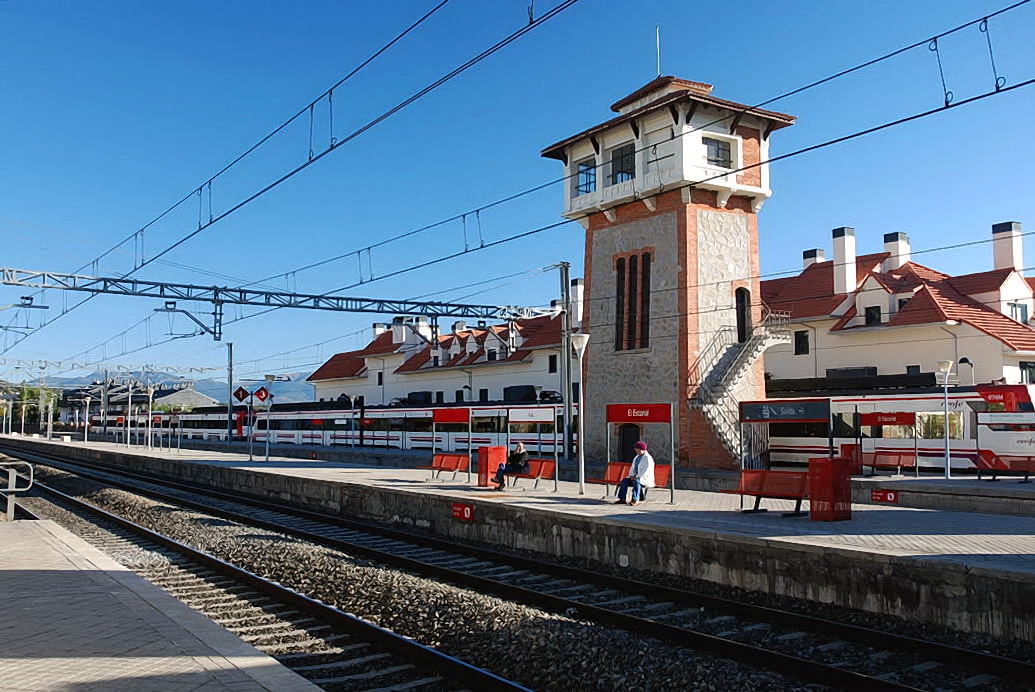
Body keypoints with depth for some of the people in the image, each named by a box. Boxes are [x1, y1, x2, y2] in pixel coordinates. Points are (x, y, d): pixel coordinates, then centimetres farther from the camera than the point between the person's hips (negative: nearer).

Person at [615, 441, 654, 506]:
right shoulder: (637, 457, 15)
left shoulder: (647, 458, -12)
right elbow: (633, 468, 18)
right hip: (636, 477, 8)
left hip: (645, 479, -8)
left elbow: (646, 471, -20)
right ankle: (622, 499, -13)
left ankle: (635, 500, -38)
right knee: (624, 480, -13)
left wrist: (637, 477, -21)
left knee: (636, 481, -38)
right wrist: (632, 475, 0)